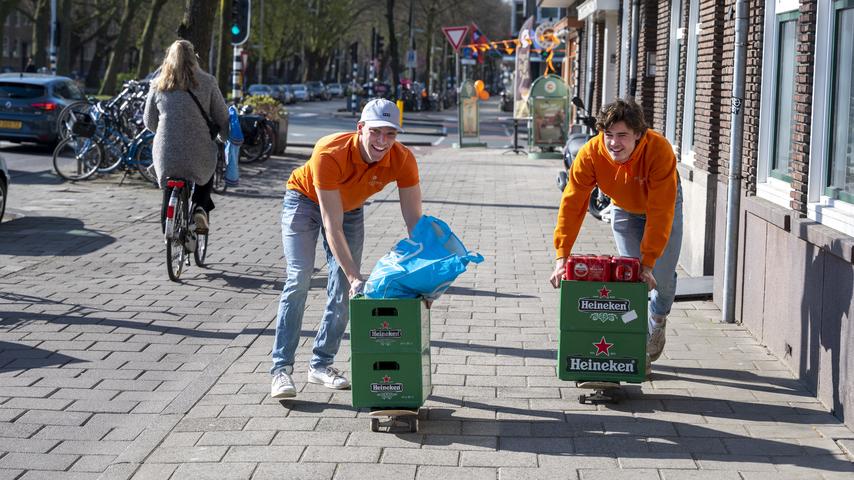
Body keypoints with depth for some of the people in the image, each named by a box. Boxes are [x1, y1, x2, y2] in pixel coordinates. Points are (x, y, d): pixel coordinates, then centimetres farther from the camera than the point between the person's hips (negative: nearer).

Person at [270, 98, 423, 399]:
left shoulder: (402, 160, -29)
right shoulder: (329, 154, -40)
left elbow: (414, 221, -24)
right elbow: (333, 227, -39)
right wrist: (355, 276, -44)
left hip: (350, 208, 4)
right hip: (305, 200, -4)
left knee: (343, 289, -1)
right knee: (299, 279, -16)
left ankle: (321, 364, 12)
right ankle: (281, 368, -14)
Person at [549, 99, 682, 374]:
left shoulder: (659, 150, -38)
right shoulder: (591, 153, -32)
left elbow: (660, 213, -36)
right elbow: (572, 204, -30)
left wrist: (648, 262, -37)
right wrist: (562, 257, -35)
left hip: (663, 206, -1)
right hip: (624, 210, 2)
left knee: (661, 277, -5)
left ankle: (656, 323, 26)